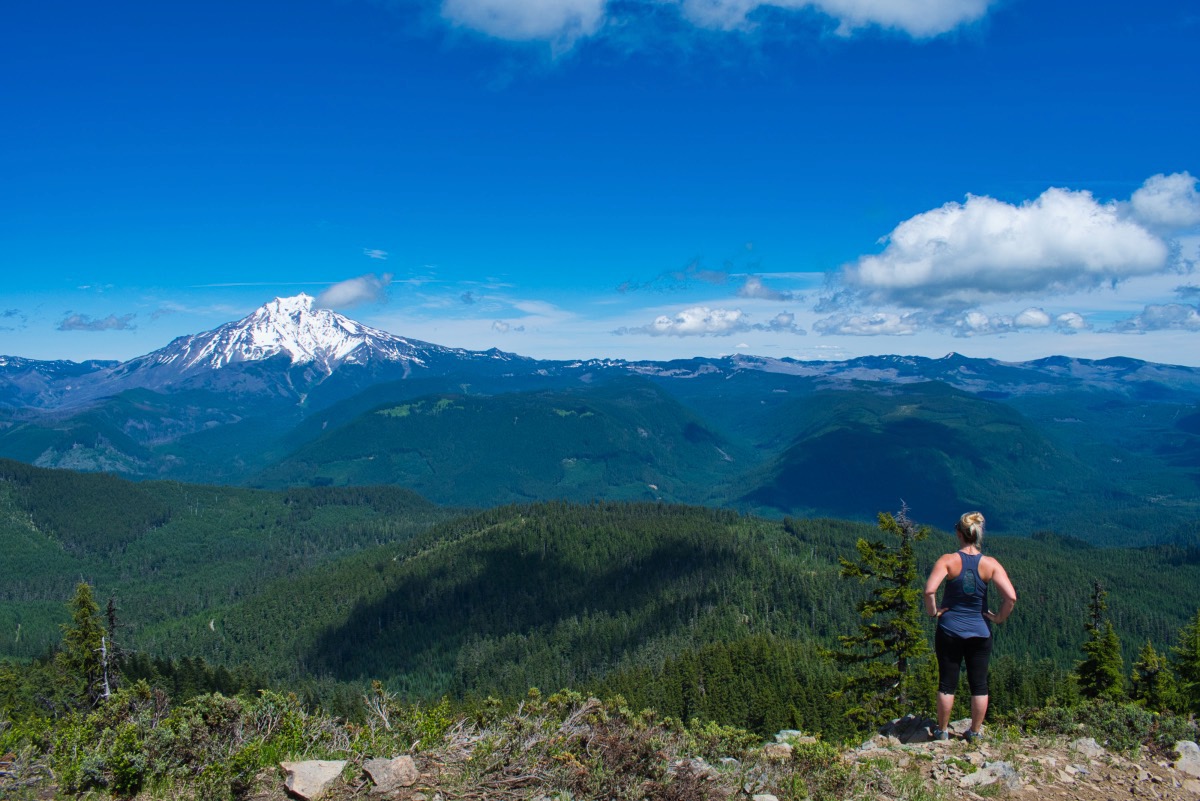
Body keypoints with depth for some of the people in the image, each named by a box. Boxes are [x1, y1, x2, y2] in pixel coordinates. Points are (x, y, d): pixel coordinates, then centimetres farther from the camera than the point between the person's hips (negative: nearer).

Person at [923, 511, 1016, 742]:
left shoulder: (948, 560, -11)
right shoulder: (990, 564, -7)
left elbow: (929, 590, -24)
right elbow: (1011, 597, -17)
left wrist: (933, 611, -8)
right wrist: (1000, 617, -2)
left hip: (949, 630, -1)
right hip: (980, 632, 1)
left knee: (947, 683, 9)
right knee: (979, 684, 13)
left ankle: (942, 731, 17)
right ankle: (975, 732, 20)